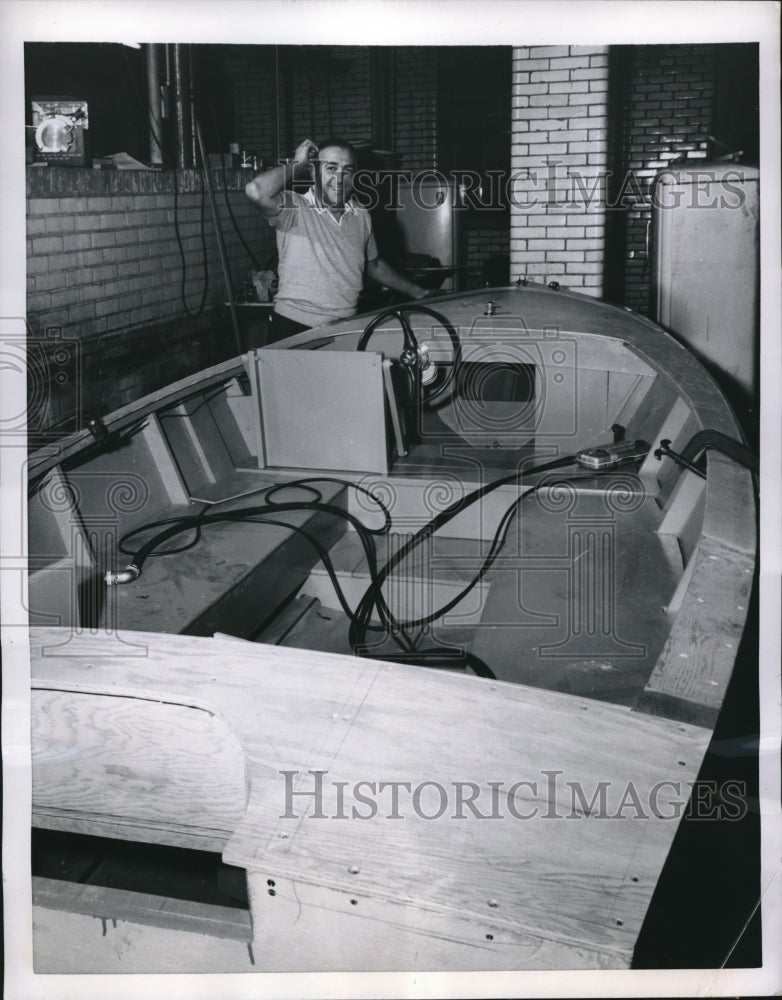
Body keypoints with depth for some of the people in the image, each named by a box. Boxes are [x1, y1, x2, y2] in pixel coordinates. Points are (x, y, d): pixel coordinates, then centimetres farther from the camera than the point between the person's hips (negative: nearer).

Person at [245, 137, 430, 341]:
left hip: (346, 328, 5)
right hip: (294, 326, -5)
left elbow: (374, 265, 23)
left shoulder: (361, 215, 8)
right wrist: (298, 164, -14)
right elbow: (256, 191, -30)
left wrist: (418, 292, 27)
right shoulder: (295, 209, -9)